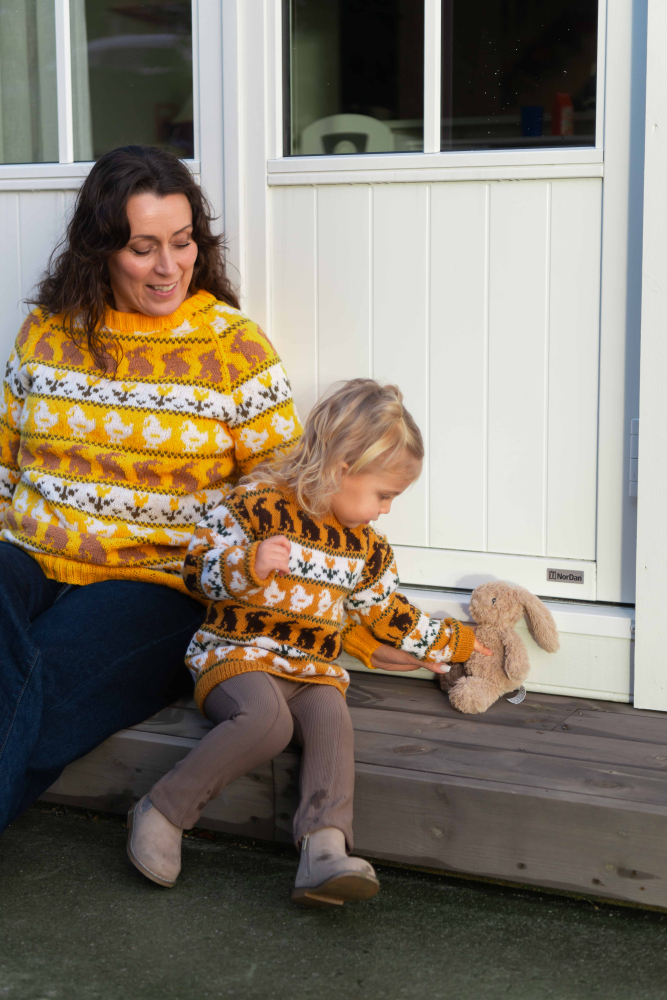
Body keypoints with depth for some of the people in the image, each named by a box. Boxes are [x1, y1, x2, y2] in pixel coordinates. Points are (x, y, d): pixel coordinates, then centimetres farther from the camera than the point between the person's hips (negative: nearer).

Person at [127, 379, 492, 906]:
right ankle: (162, 812, -21)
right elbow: (198, 569, -8)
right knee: (268, 721, -35)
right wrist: (249, 565, -26)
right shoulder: (258, 504, -6)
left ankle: (325, 849, -42)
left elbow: (385, 611, 30)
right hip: (238, 654, -5)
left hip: (314, 669, 5)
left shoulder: (366, 547, 15)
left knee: (332, 717, -28)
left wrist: (448, 641, 35)